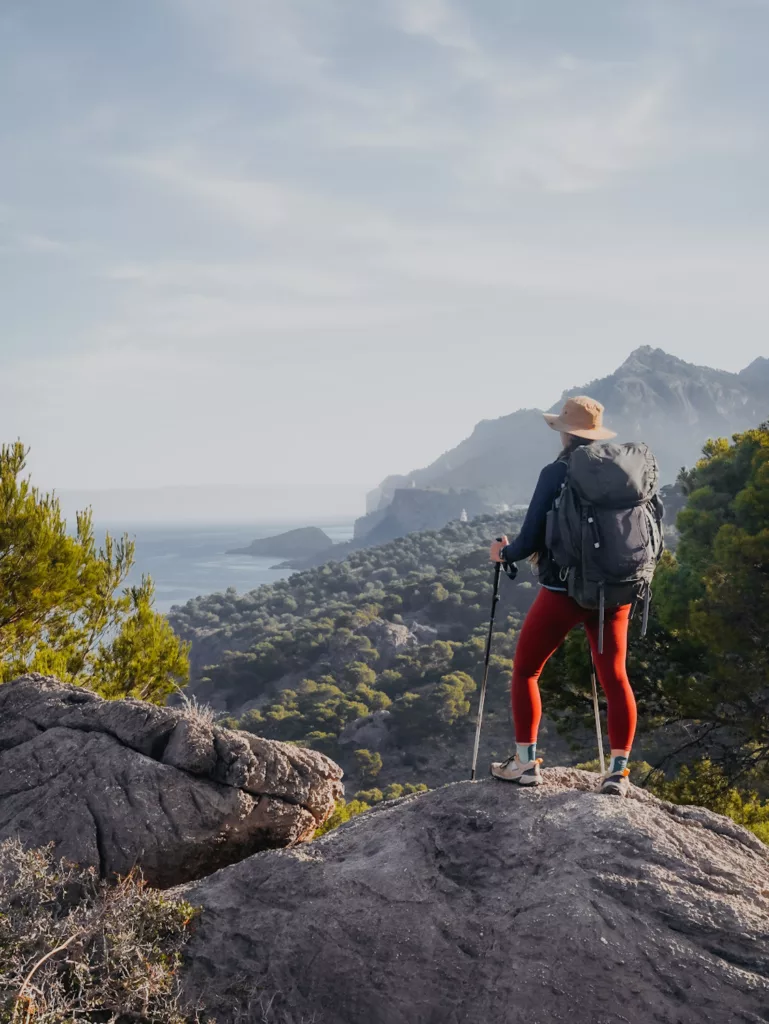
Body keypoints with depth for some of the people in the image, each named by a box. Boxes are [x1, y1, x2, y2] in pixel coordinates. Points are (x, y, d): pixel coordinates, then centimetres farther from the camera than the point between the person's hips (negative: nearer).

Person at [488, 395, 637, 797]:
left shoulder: (556, 474, -11)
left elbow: (531, 540, -11)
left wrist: (504, 553, 9)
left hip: (562, 590, -4)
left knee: (525, 671, 11)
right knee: (614, 677, 9)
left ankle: (526, 761, 14)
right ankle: (619, 769, 9)